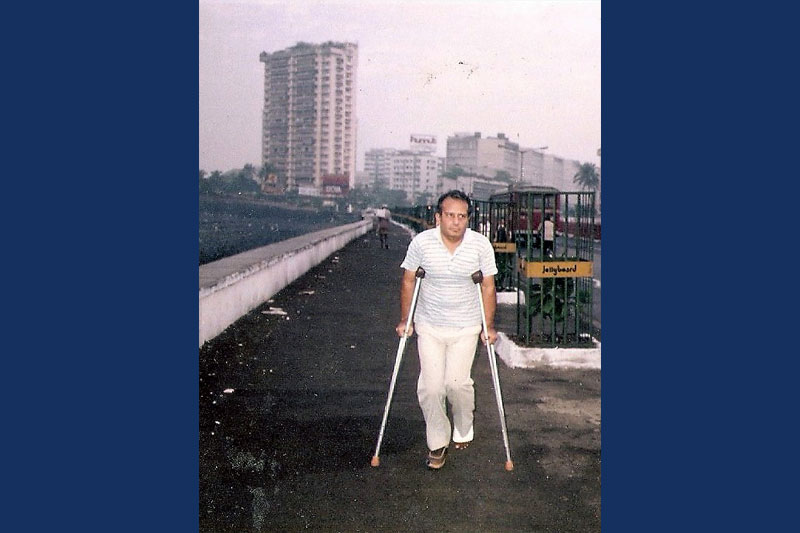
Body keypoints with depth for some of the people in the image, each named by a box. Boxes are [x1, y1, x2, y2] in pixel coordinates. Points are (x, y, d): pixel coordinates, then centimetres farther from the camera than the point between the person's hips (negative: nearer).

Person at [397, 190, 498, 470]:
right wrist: (405, 320, 5)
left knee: (457, 382, -4)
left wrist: (489, 326, 2)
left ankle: (463, 430, 26)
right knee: (430, 386, -4)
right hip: (429, 325, 1)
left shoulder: (481, 245, -12)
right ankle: (437, 442, 16)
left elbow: (488, 287, 0)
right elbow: (408, 280, 1)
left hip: (466, 326, 0)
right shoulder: (421, 242, -13)